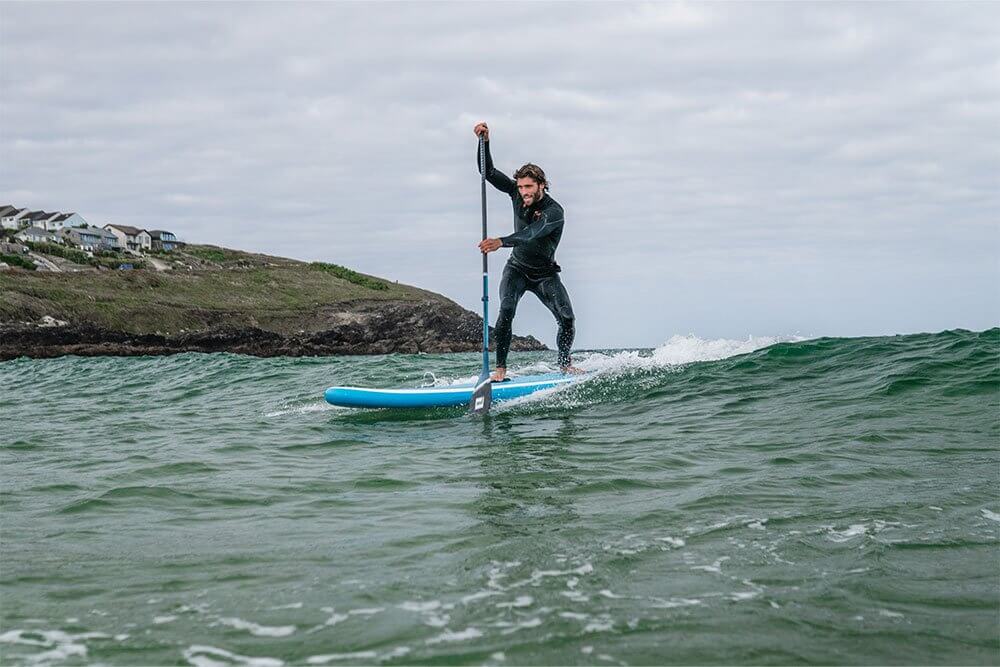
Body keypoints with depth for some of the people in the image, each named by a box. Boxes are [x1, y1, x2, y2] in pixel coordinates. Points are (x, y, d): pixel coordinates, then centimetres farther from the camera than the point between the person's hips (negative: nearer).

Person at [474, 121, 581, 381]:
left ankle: (564, 363, 13)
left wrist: (500, 242, -60)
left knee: (567, 320, -12)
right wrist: (485, 142, -23)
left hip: (545, 274, -2)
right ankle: (500, 369, -24)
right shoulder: (517, 194, -10)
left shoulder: (554, 211, -27)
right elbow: (489, 173, -8)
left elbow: (531, 234, -44)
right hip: (517, 268, 2)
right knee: (506, 310, -24)